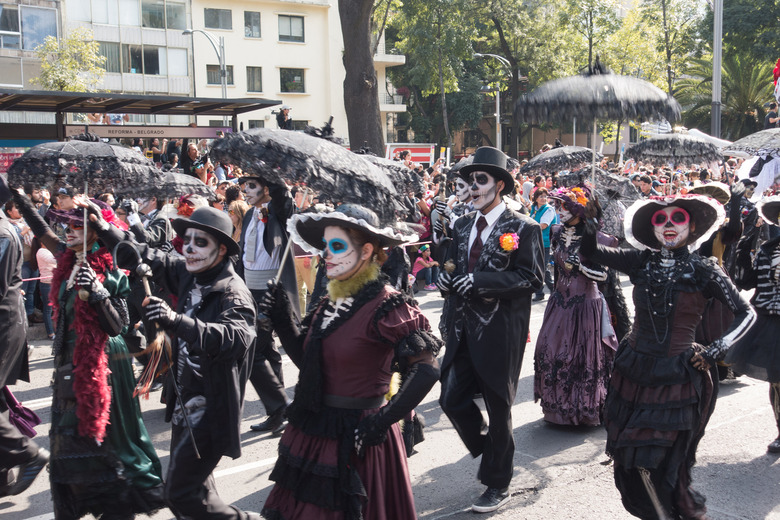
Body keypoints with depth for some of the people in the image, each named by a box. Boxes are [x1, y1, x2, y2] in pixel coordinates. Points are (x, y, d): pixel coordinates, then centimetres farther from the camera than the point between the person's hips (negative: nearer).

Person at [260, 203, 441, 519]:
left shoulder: (385, 305, -17)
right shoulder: (330, 303, 7)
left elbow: (426, 370, -22)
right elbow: (307, 361, 11)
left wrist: (380, 422, -21)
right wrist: (283, 320, 1)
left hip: (355, 440, -7)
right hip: (313, 431, 7)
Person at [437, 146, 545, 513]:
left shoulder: (523, 228, -8)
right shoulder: (462, 226, 12)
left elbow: (533, 277, -15)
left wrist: (481, 281, -22)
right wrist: (447, 277, -4)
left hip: (500, 332, -6)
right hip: (463, 330, 6)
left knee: (498, 407, 6)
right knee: (452, 399, 5)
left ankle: (498, 485, 23)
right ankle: (487, 451, 34)